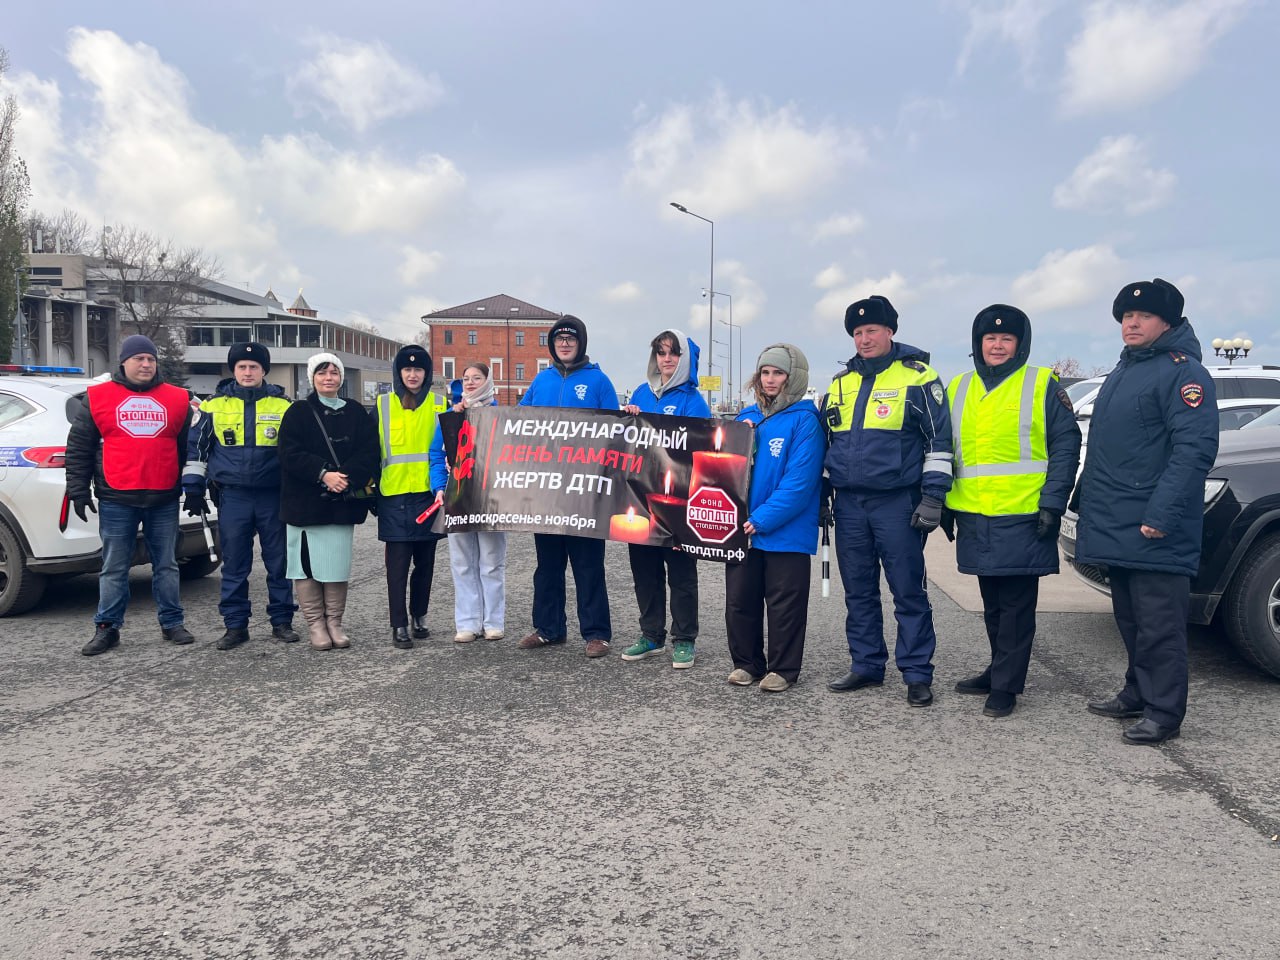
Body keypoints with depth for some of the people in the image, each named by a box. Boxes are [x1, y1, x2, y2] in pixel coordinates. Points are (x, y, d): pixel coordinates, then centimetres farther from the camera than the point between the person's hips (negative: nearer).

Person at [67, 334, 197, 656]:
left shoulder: (177, 399, 7)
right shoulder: (98, 397, 4)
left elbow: (190, 448, 12)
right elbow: (78, 448, 7)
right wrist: (78, 490, 2)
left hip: (165, 500, 1)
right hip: (116, 501, -1)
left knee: (166, 565, 9)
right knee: (114, 568, 6)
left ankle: (172, 623, 18)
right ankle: (107, 628, 15)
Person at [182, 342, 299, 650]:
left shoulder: (283, 406, 4)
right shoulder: (215, 405, 5)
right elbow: (196, 447, 11)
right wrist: (193, 487, 6)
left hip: (274, 496, 0)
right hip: (232, 497, 0)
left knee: (279, 562, 5)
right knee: (234, 564, 5)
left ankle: (282, 621, 15)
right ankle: (235, 625, 14)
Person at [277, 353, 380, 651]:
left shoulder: (355, 412, 10)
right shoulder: (298, 412, 4)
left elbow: (369, 453, 1)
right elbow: (290, 455, -7)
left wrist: (346, 477, -15)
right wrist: (323, 474, -19)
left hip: (343, 502, 2)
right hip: (305, 502, -2)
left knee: (338, 563, 5)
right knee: (307, 563, 0)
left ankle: (334, 623, 15)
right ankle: (316, 625, 10)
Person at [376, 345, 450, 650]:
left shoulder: (440, 405, 6)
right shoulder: (383, 406, 5)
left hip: (429, 493, 1)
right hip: (394, 495, -1)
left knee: (425, 561, 9)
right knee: (398, 562, -2)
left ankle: (419, 616, 24)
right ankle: (399, 625, 3)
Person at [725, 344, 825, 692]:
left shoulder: (804, 421, -8)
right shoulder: (747, 417, 11)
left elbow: (799, 481, -16)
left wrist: (762, 519, -20)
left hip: (786, 531, -5)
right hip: (742, 528, 6)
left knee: (784, 603, 5)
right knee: (739, 599, 11)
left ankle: (783, 669, 19)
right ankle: (746, 663, 26)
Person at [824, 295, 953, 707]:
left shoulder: (917, 377, -3)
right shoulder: (841, 383, 14)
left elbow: (939, 440, -5)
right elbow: (825, 441, 21)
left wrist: (932, 497, -10)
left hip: (897, 503, -5)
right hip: (849, 503, 6)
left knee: (909, 591, 0)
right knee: (858, 591, 11)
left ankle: (917, 674, 9)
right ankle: (866, 665, 21)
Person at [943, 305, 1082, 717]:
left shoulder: (1042, 385, 0)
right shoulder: (959, 389, 13)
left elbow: (1066, 445, -3)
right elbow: (945, 449, 17)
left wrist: (1053, 502, -11)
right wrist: (945, 505, 12)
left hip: (1023, 517, -5)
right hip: (975, 518, 5)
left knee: (1017, 604, 0)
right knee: (992, 602, 16)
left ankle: (1006, 686, 7)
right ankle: (1001, 670, 30)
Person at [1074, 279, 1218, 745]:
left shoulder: (1182, 371, -11)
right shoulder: (1122, 371, 19)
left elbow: (1195, 449, -21)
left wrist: (1162, 514, -25)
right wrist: (1085, 498, 21)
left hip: (1154, 531, -9)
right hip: (1115, 526, 9)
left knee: (1158, 623, -4)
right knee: (1130, 619, 17)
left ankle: (1163, 713, 4)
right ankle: (1138, 693, 29)